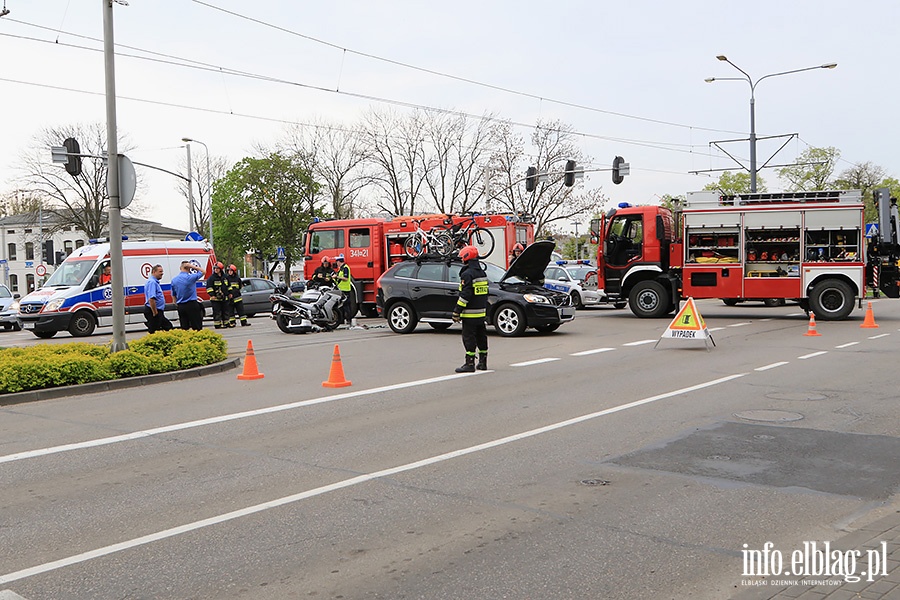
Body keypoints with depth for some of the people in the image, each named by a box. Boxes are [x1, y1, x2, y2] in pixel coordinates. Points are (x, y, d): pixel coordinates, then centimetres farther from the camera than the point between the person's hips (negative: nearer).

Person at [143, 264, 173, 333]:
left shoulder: (155, 282, 16)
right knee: (153, 332, -6)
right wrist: (155, 313, -24)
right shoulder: (152, 282, -18)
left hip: (157, 312, 11)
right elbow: (151, 299, -27)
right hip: (153, 312, -11)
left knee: (168, 327, 16)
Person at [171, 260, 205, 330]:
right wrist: (192, 266, -1)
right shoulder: (190, 277, -12)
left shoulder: (174, 279, 5)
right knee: (197, 327, -2)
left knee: (184, 328, 8)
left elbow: (173, 295, 11)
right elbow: (202, 272, 3)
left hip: (180, 306, 5)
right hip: (191, 305, -5)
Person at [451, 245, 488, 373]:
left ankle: (470, 363, -7)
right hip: (482, 312, 9)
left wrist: (457, 312, -17)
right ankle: (482, 362, 19)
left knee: (469, 338, -6)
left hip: (470, 314, -9)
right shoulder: (482, 273, 14)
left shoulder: (467, 274, -15)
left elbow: (465, 295, -20)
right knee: (481, 337, 13)